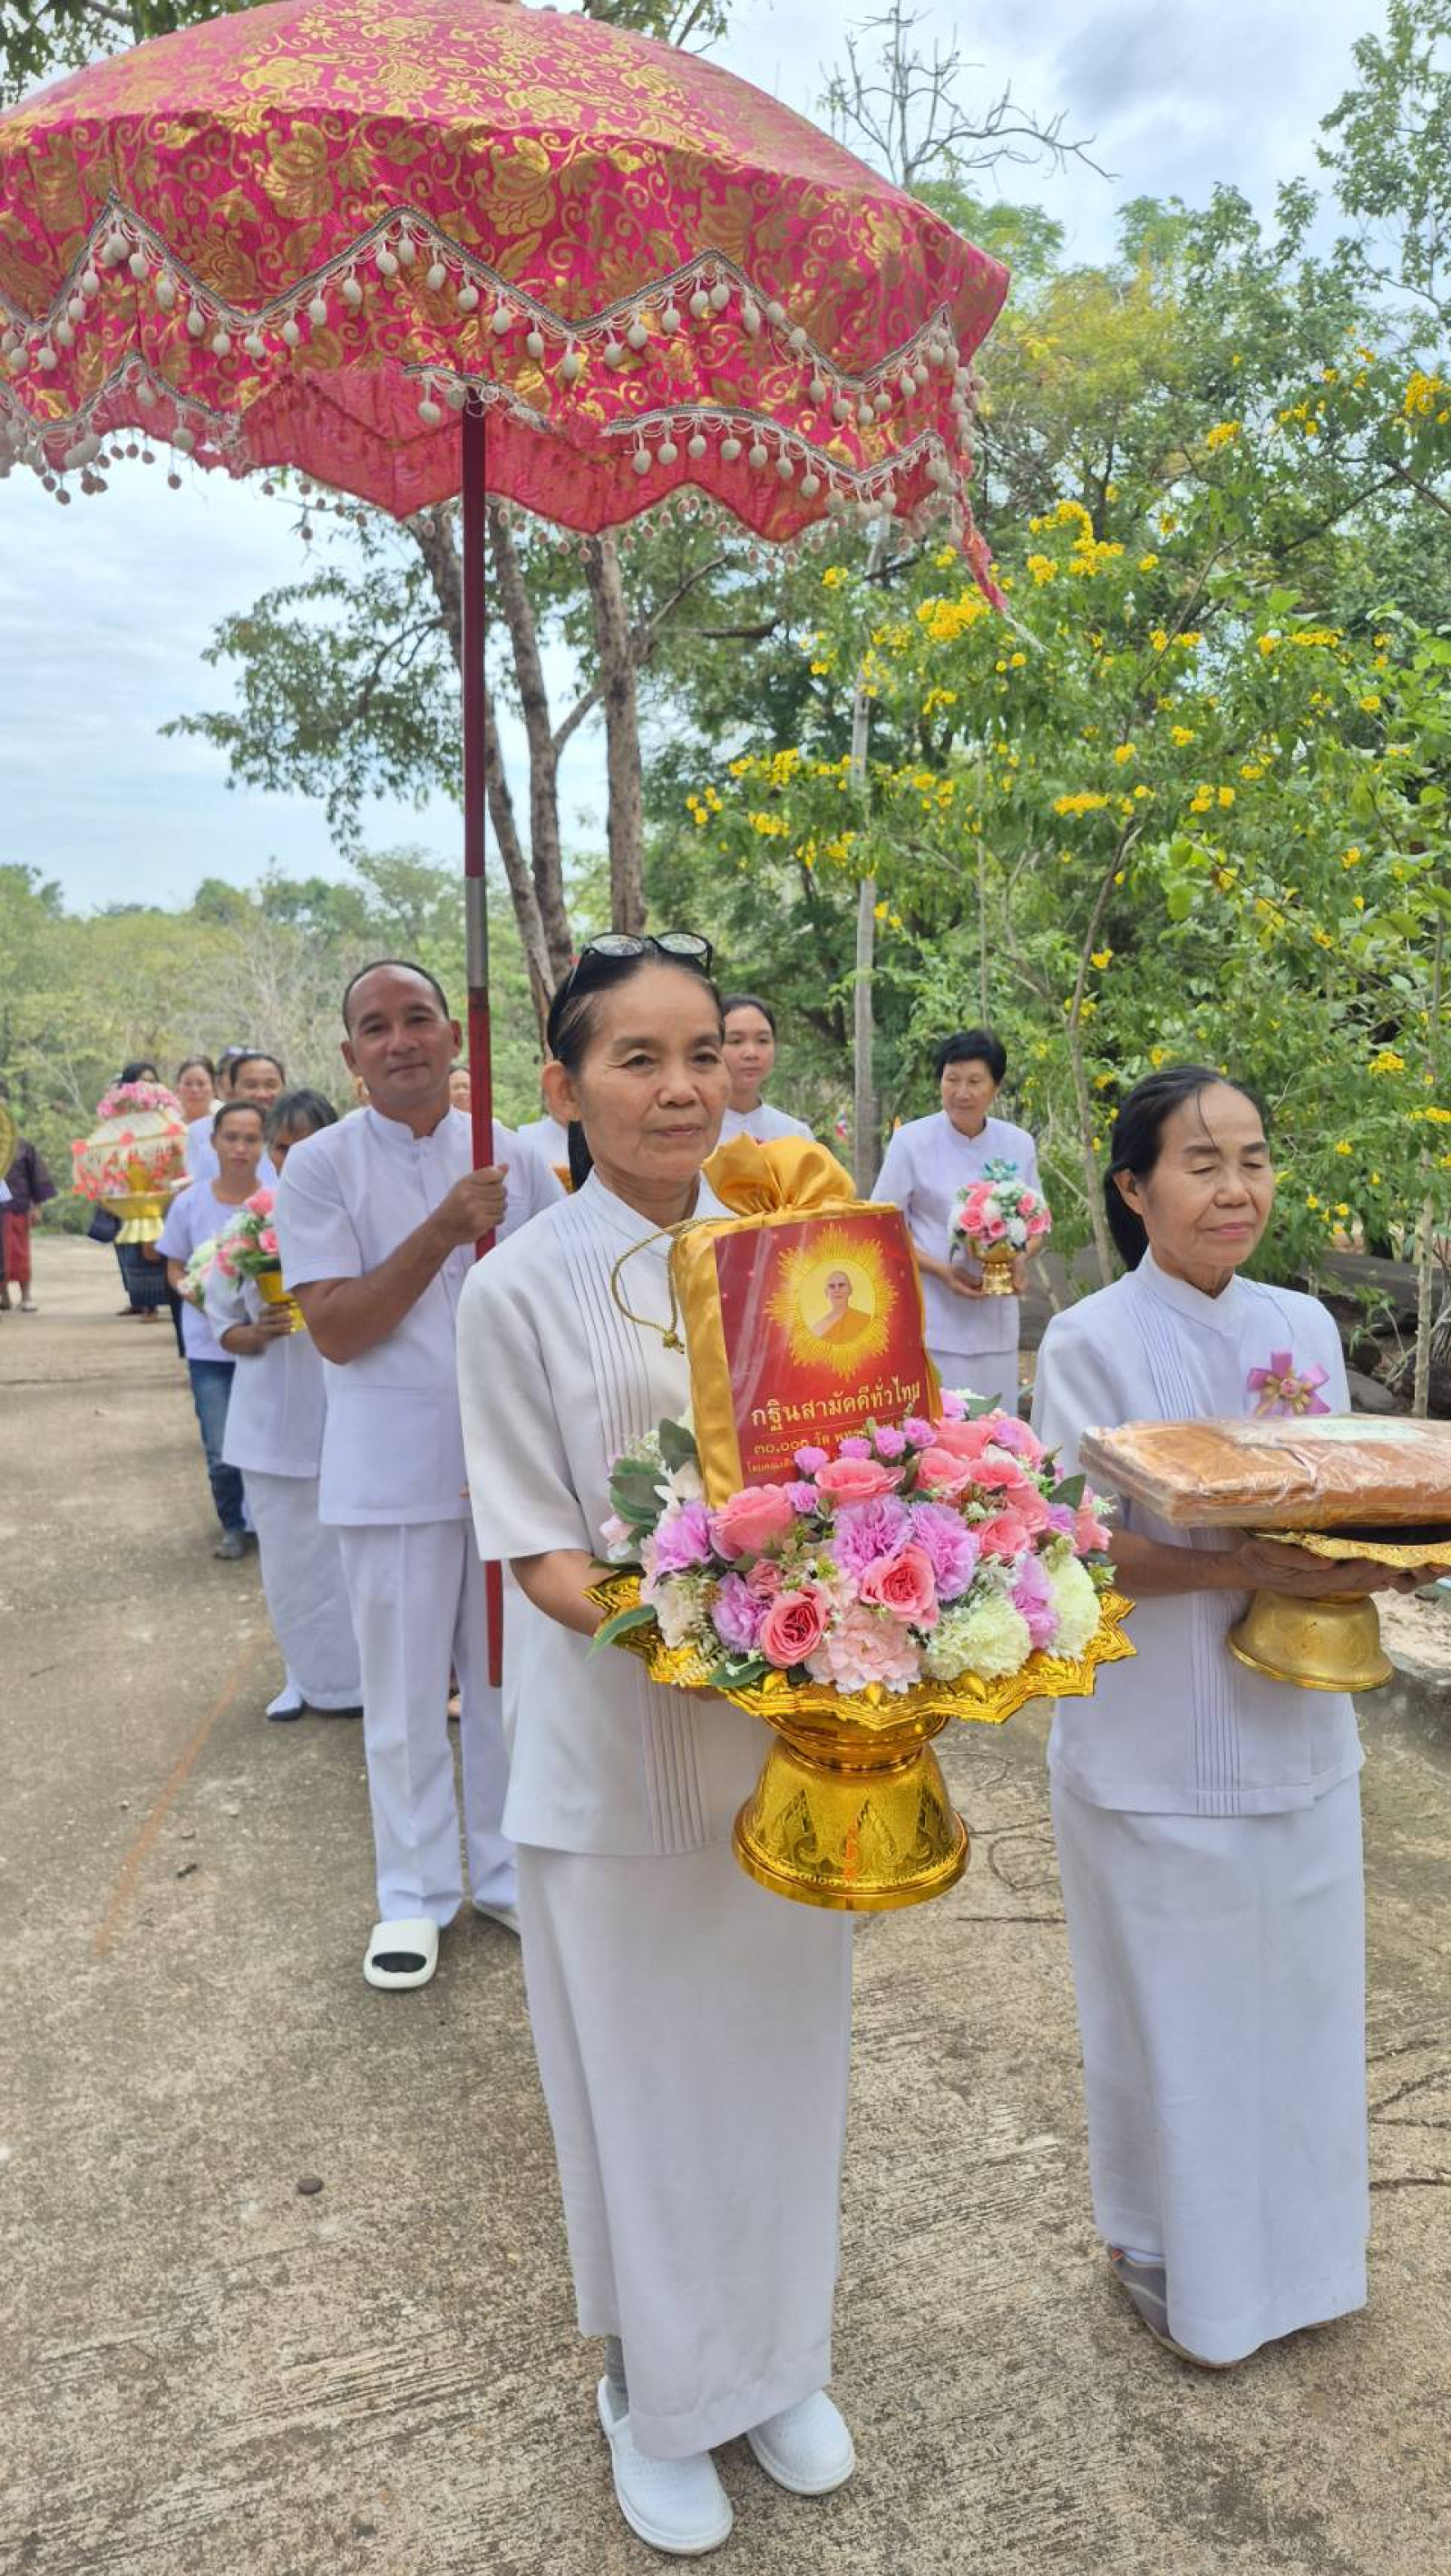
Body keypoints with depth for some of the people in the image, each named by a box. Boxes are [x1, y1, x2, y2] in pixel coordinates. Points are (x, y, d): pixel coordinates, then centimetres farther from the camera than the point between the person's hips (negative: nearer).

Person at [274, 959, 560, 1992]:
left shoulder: (514, 1159, 3)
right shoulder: (322, 1165, -5)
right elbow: (336, 1331, -12)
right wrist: (443, 1231, -21)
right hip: (393, 1468, -2)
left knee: (511, 1678, 13)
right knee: (406, 1695, 8)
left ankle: (509, 1871, 31)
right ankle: (414, 1897, 26)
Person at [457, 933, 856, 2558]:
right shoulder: (519, 1291, -11)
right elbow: (538, 1551, -11)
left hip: (789, 1740, 4)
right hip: (621, 1753, -3)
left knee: (782, 2061, 20)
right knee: (646, 2080, 15)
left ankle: (778, 2359, 46)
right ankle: (660, 2395, 42)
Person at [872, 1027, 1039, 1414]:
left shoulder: (1019, 1144, 5)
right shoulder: (911, 1141, -5)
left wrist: (1018, 1260, -6)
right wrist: (942, 1270, -14)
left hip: (997, 1314, 4)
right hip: (933, 1314, -3)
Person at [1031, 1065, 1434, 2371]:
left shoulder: (1304, 1326, 3)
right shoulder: (1090, 1344, -12)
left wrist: (1369, 1560, -13)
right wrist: (1251, 1568, -27)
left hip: (1292, 1723, 5)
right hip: (1155, 1737, -4)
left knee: (1296, 1993, 17)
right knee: (1170, 2008, 11)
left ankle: (1288, 2242, 41)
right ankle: (1171, 2255, 35)